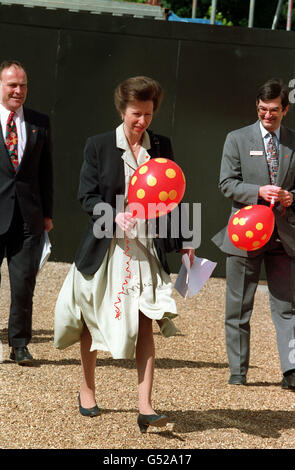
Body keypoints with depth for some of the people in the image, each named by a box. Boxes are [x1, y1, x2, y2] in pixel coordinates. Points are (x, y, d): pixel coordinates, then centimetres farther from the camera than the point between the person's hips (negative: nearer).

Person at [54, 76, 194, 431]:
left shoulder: (161, 146, 5)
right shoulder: (98, 146, -2)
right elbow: (87, 196, -6)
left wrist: (183, 243, 11)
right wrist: (115, 217, -24)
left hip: (146, 250, 1)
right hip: (105, 247, -1)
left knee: (145, 324, -10)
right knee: (93, 322, 12)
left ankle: (145, 408, -13)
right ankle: (87, 390, 34)